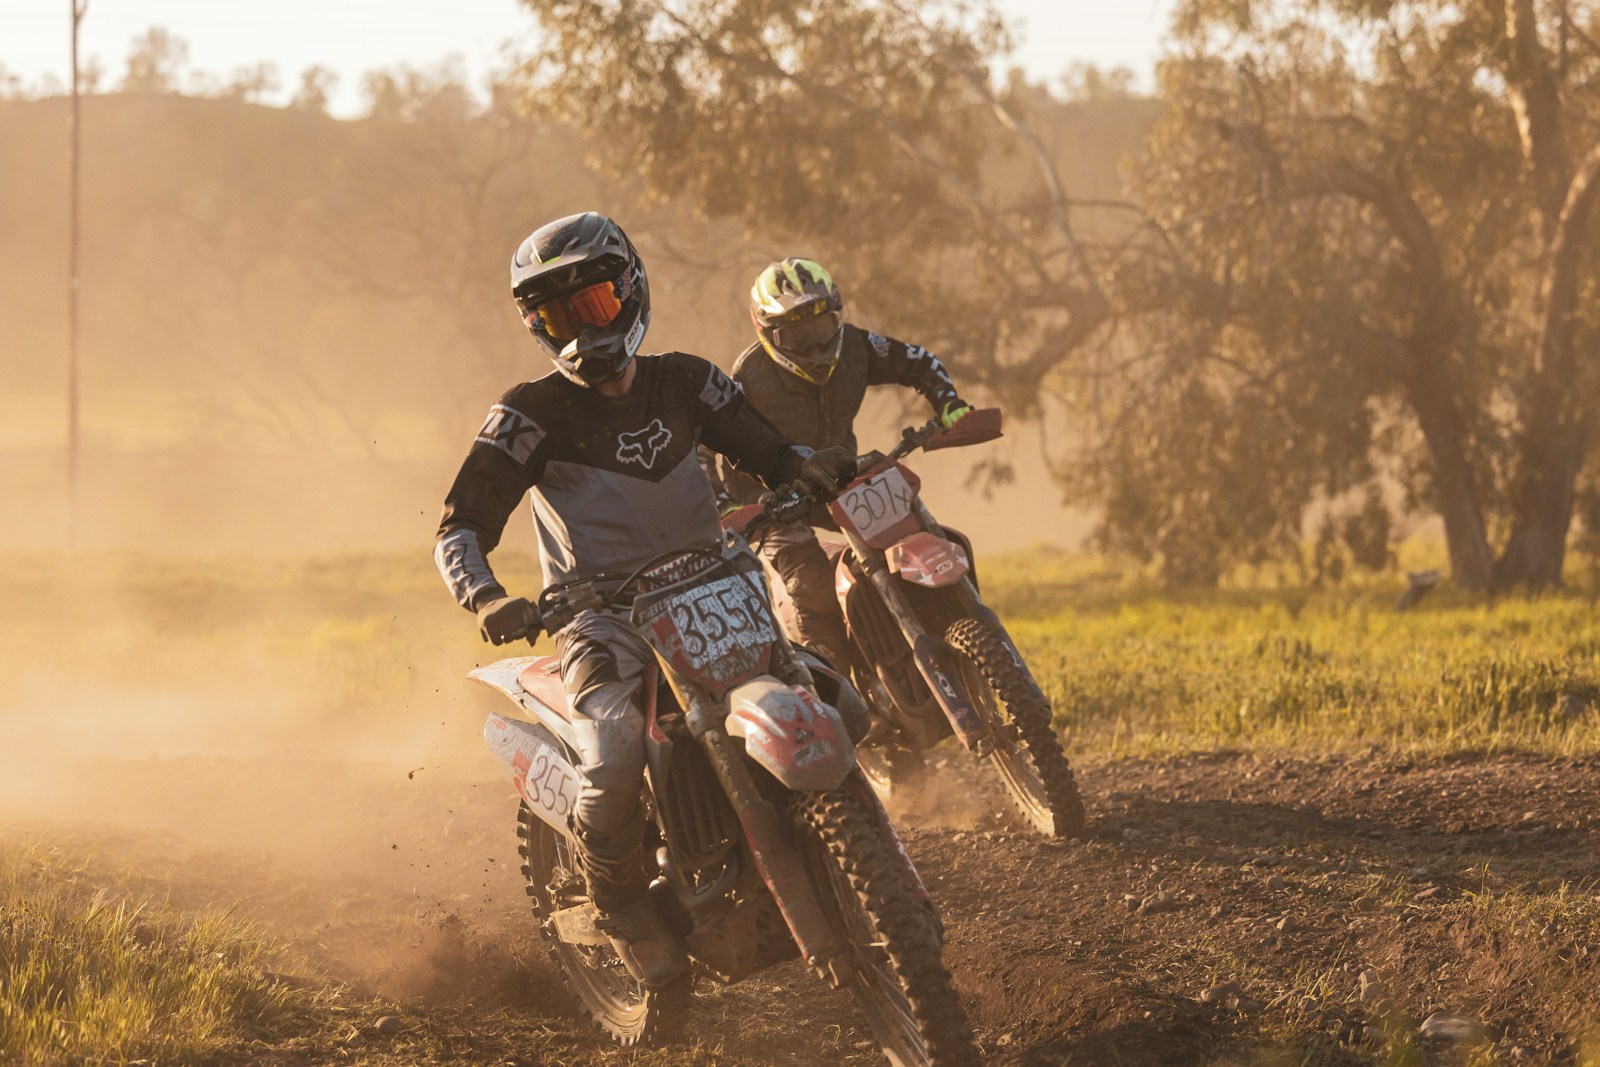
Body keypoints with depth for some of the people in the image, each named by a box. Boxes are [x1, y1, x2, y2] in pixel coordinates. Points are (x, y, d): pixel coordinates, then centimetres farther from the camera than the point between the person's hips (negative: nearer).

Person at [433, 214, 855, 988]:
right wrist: (485, 600, -31)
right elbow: (460, 529, -10)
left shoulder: (682, 382, 8)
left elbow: (766, 451, 16)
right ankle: (624, 910, -5)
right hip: (603, 614, -4)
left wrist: (814, 469, -8)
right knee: (614, 763, -30)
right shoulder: (532, 414, -5)